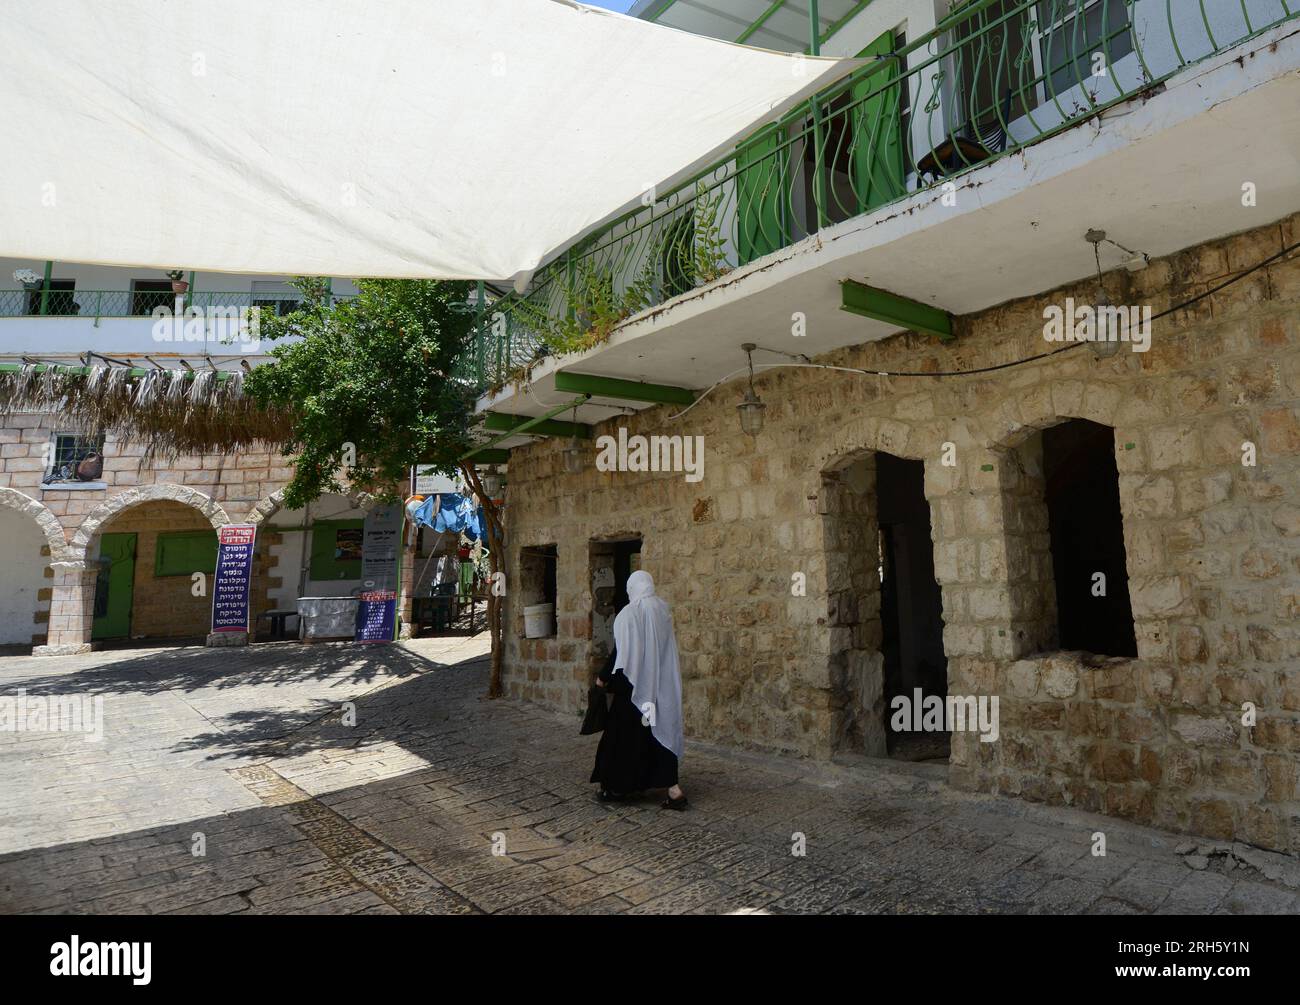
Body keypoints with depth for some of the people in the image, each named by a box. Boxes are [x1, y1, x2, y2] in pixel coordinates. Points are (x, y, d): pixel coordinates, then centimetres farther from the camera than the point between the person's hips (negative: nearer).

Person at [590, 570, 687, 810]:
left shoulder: (629, 614, -15)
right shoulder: (663, 611, 4)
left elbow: (621, 653, -16)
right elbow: (668, 652, 11)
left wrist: (603, 678, -4)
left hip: (634, 686, -6)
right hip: (662, 687, 6)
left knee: (624, 735, 8)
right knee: (660, 732, 11)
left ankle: (617, 787, 19)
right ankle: (673, 789, 7)